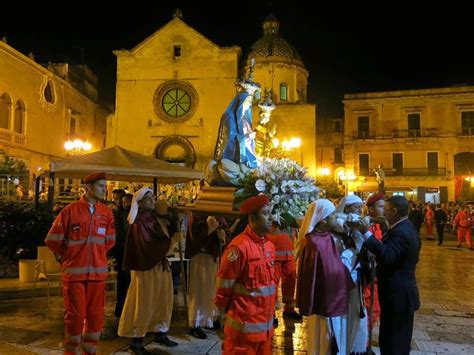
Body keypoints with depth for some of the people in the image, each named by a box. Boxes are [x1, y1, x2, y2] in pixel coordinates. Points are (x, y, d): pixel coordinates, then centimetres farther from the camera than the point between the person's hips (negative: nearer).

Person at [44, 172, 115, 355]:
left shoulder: (106, 212, 2)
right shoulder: (70, 211, -8)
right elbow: (53, 240, 0)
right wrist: (69, 257, 9)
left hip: (98, 271, 4)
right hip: (74, 272, -3)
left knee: (96, 314, 9)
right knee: (75, 315, 4)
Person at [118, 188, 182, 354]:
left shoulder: (154, 216, 8)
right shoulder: (139, 222, -17)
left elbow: (163, 235, 10)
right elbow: (148, 246, -23)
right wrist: (172, 240, -23)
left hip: (160, 264, 8)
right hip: (146, 266, -8)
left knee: (162, 301, 15)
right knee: (143, 303, 1)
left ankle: (160, 334, 29)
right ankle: (136, 341, 14)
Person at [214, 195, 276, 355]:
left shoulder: (269, 245, 7)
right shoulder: (239, 246, -19)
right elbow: (224, 284, -14)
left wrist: (270, 309, 18)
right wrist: (226, 309, -3)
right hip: (245, 325, -7)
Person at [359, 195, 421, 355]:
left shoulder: (400, 232, -22)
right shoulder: (407, 228, 12)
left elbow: (387, 256, -36)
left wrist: (367, 234, -36)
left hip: (396, 295, -11)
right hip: (403, 292, 11)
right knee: (400, 340, 21)